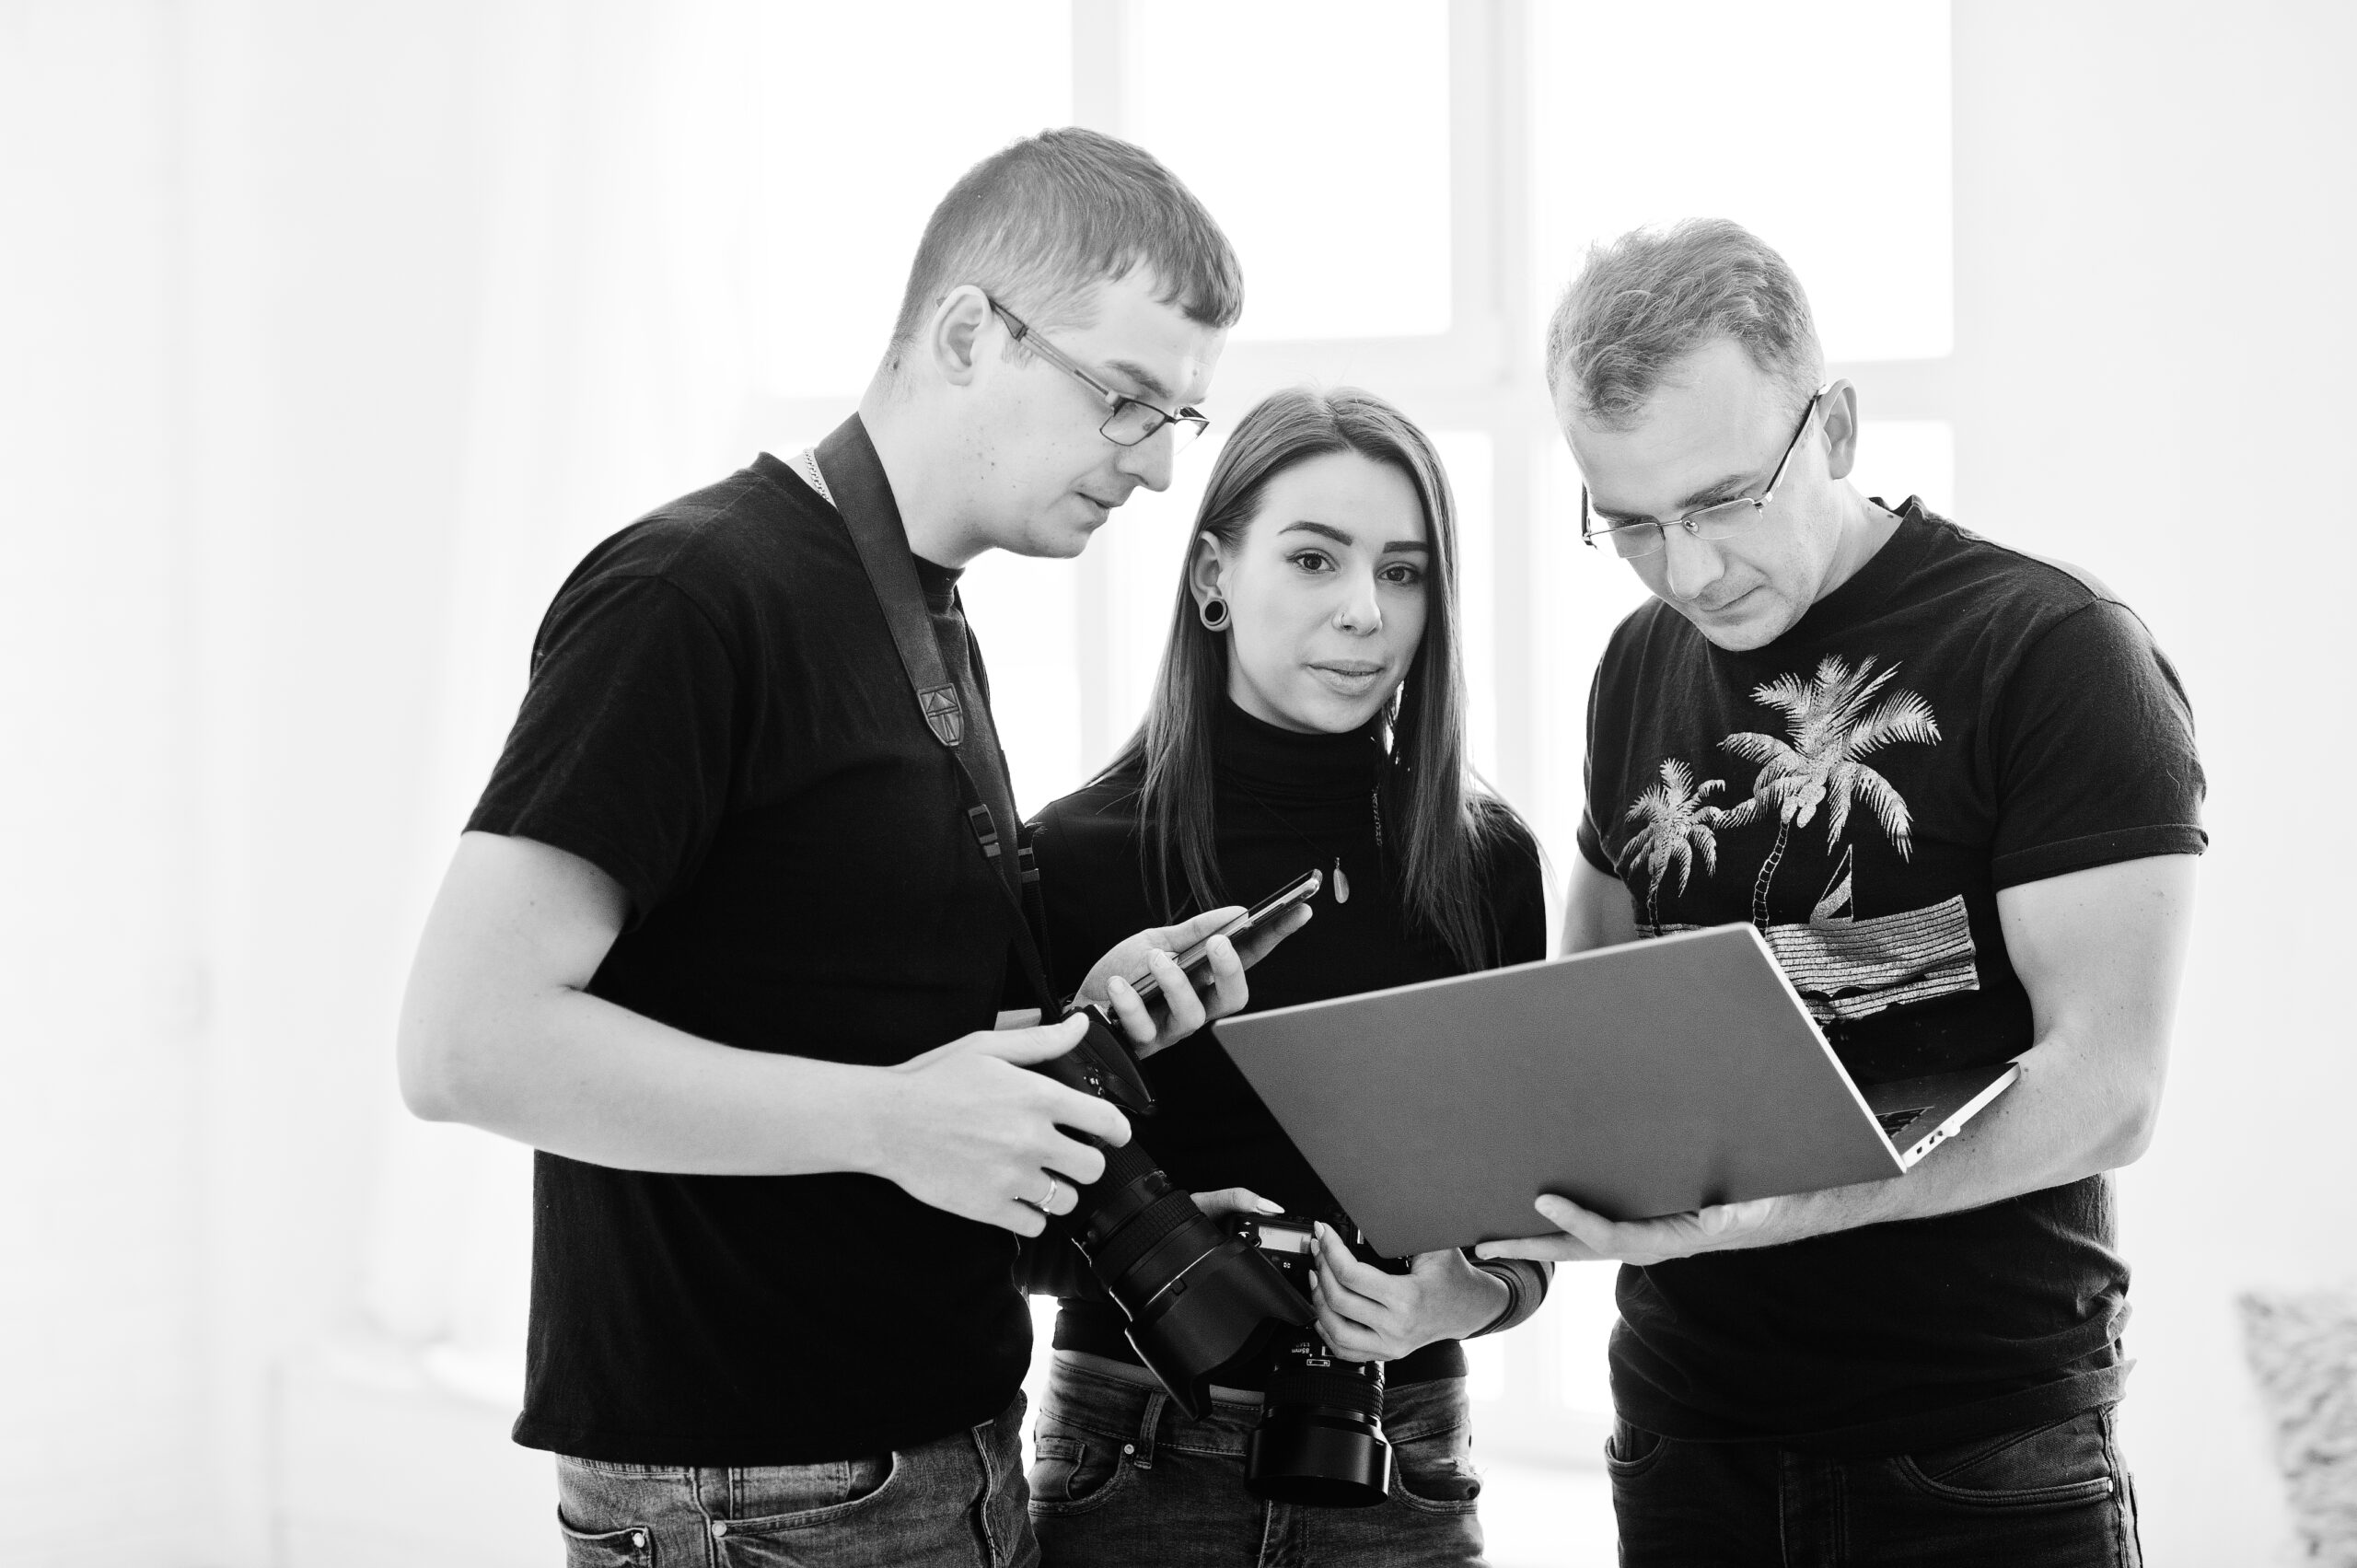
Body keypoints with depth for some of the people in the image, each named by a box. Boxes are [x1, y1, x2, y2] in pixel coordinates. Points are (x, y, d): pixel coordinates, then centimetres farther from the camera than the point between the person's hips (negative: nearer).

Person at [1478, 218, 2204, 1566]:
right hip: (1683, 1430, 5)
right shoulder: (1643, 669, 9)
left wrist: (1740, 1209, -27)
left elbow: (2105, 1091, -17)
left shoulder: (2056, 651, -10)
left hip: (1979, 1459, -5)